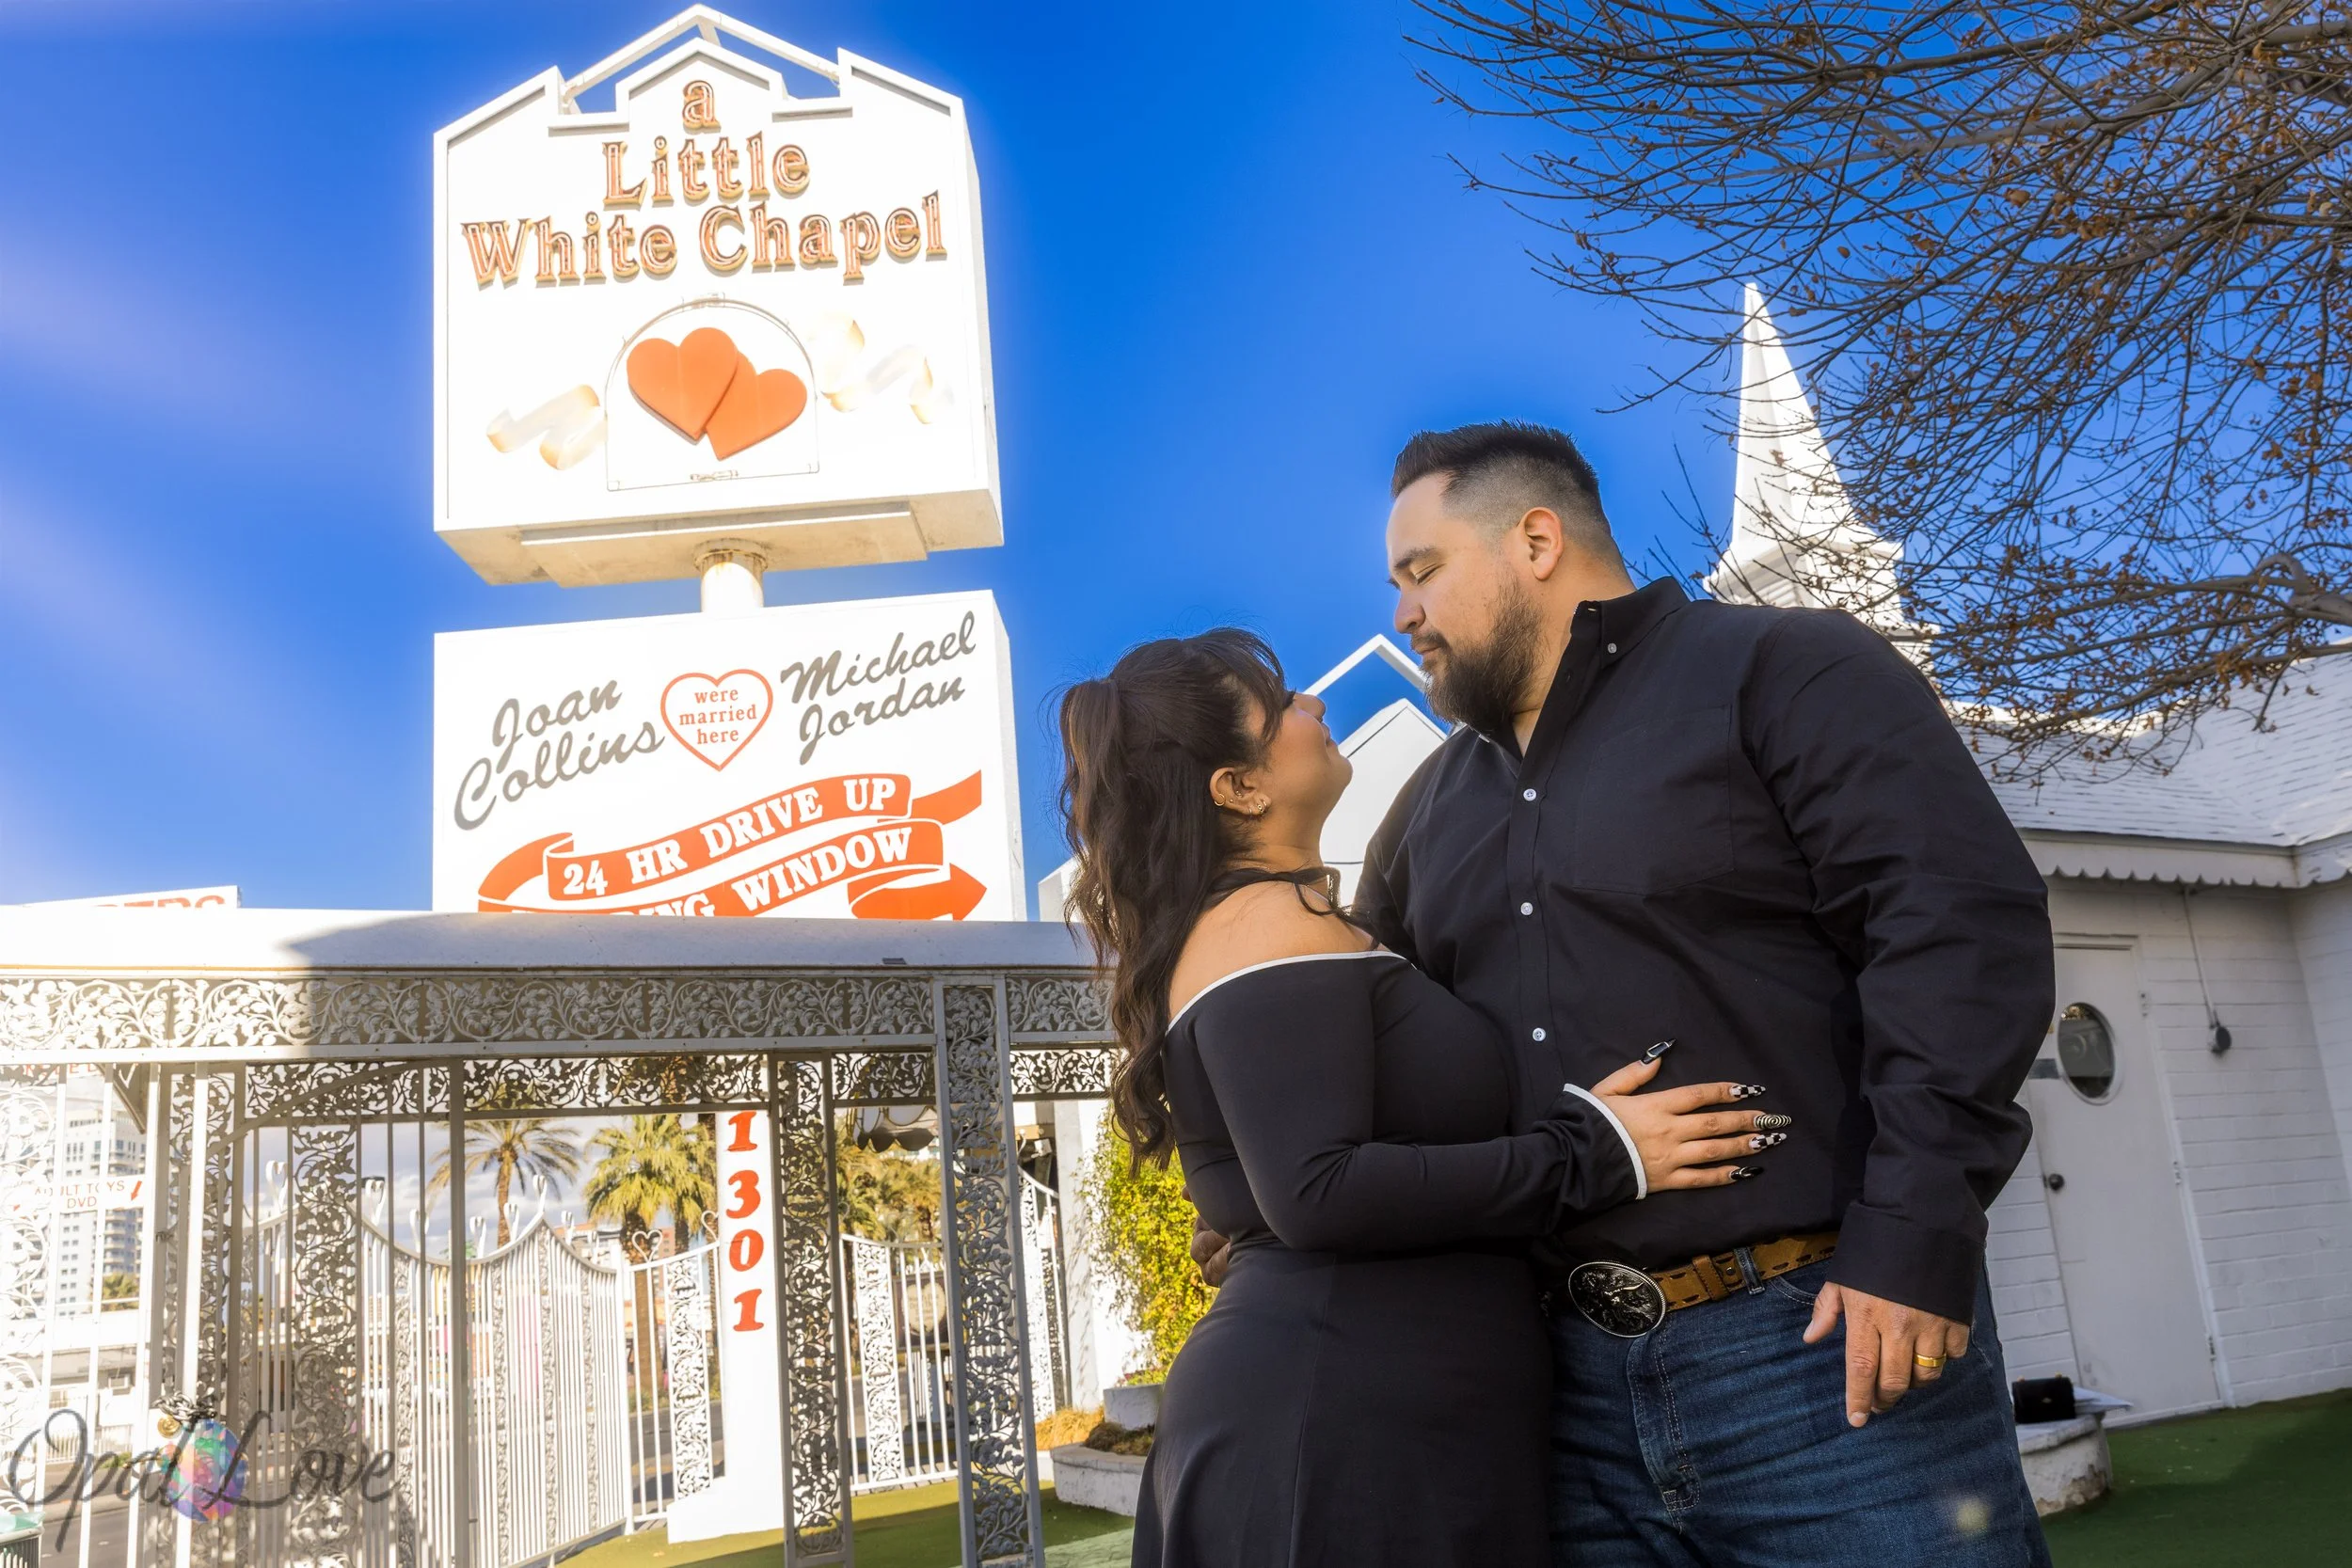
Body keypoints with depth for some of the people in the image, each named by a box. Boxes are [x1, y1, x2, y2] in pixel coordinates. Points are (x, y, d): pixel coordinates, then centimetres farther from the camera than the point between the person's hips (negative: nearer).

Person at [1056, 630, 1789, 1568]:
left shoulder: (1246, 923, 17)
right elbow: (1315, 1194, -24)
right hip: (1335, 1426, -10)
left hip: (1353, 1415, 10)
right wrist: (1590, 1157, -18)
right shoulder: (1272, 921, -14)